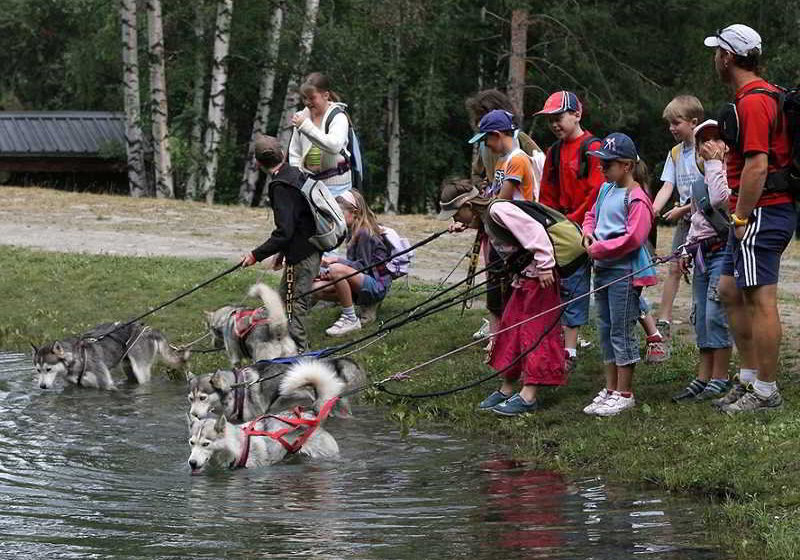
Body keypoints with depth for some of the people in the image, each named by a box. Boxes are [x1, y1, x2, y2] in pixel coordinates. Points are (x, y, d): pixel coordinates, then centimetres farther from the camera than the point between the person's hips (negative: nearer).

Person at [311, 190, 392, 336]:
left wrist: (337, 260, -26)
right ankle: (366, 307, 7)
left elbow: (363, 266, -19)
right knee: (319, 289, -6)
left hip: (377, 286, -9)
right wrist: (327, 272, 0)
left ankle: (350, 319, -20)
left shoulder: (364, 233, -15)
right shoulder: (352, 231, 13)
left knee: (337, 269, -33)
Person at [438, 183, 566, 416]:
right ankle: (506, 390, 20)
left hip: (539, 276, -10)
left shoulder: (498, 210, -19)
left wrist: (545, 267, -24)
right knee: (510, 327, 12)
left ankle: (528, 396, -7)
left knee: (535, 331, -7)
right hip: (524, 278, 10)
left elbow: (535, 231, -24)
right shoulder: (485, 219, 11)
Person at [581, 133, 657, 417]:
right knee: (606, 331, 14)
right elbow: (593, 215, 26)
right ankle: (610, 390, 23)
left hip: (625, 273, -9)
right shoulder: (606, 190, 12)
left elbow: (632, 238, -22)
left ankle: (624, 394, 4)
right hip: (603, 270, 9)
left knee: (621, 332, -3)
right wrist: (589, 233, 5)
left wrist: (599, 250, -16)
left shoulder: (636, 199, -16)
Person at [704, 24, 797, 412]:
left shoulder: (752, 102, -16)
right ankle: (749, 377, 19)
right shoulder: (766, 95, 17)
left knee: (760, 300, -8)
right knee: (730, 291, 15)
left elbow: (756, 166, -23)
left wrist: (741, 218, -18)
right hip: (757, 213, 11)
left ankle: (766, 391, -5)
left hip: (760, 212, -11)